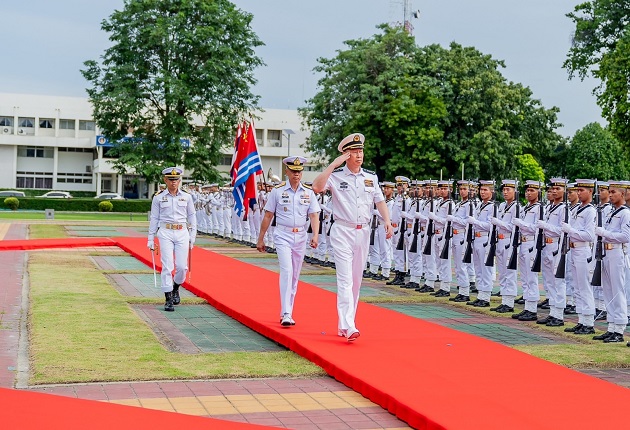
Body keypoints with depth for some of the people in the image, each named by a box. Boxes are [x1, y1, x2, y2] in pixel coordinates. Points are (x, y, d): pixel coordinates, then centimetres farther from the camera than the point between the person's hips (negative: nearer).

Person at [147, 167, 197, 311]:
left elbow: (192, 217, 12)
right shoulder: (158, 198, 4)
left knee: (182, 266, -3)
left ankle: (176, 288, 27)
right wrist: (151, 239, 5)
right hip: (165, 233, -1)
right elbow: (154, 218, 7)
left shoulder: (187, 197, 7)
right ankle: (168, 299, 0)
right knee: (167, 266, -6)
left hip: (182, 233, 1)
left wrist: (192, 237, 7)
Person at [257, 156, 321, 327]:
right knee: (287, 271, -18)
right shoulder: (277, 191, -2)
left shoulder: (308, 193, 5)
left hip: (300, 236, 4)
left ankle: (287, 313, 20)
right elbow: (268, 216, 3)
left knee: (295, 275, 9)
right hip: (283, 236, -4)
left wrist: (315, 235, -16)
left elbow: (314, 215, 1)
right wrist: (260, 239, 5)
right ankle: (286, 314, -20)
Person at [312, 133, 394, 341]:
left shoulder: (371, 177, 9)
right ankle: (348, 327, -19)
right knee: (345, 279, -13)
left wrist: (387, 221, -8)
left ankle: (344, 325, 21)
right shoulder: (336, 175, -5)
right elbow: (317, 187, -22)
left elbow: (380, 201, 8)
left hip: (363, 233, 5)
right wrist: (334, 164, -20)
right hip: (342, 232, -5)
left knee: (356, 281, 10)